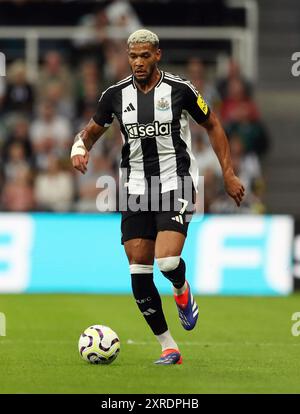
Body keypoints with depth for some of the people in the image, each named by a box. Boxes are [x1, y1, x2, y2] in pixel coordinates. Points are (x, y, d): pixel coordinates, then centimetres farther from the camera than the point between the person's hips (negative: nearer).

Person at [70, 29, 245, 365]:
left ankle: (182, 290, 16)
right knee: (139, 272, -3)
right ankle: (168, 348, 8)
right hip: (136, 190, 4)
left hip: (176, 185, -4)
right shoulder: (116, 94, 3)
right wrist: (80, 148, -7)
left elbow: (212, 126, 7)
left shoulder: (179, 89, -5)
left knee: (168, 262, -22)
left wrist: (228, 173, 4)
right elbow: (91, 131, 16)